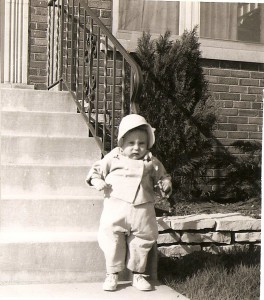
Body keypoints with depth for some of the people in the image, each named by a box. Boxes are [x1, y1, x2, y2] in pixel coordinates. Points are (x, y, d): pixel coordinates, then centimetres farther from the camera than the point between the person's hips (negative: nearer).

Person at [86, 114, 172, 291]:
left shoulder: (152, 163, 8)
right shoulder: (113, 158, 4)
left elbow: (162, 176, 17)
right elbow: (97, 170, 8)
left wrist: (165, 185, -4)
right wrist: (97, 181, -11)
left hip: (142, 210, 2)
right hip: (116, 208, -1)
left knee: (142, 241, 7)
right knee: (112, 238, 0)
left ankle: (138, 274, 23)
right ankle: (112, 273, 15)